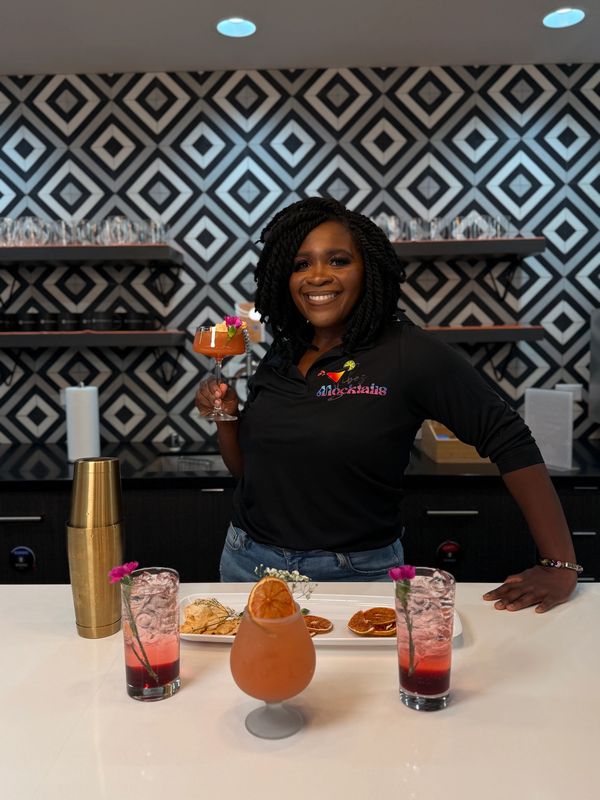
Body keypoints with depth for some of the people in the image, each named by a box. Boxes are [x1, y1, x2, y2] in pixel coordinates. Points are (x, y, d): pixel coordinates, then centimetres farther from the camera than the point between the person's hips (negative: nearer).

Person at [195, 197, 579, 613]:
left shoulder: (410, 352, -14)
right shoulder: (280, 356, 3)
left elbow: (510, 441, -16)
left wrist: (561, 565, -19)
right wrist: (226, 415, -7)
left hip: (355, 574, -4)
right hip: (249, 562, 5)